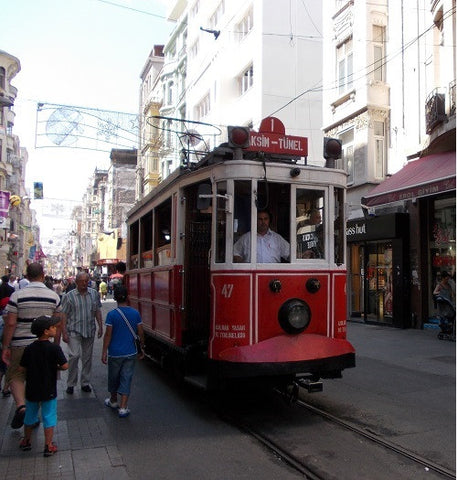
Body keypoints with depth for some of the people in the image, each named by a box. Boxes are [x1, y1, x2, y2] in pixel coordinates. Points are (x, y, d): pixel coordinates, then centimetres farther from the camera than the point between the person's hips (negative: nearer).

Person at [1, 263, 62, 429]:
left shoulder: (17, 295, -9)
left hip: (21, 345, -2)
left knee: (15, 376, 11)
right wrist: (56, 346, 13)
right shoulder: (54, 296, -1)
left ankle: (21, 405, -14)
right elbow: (58, 325, 2)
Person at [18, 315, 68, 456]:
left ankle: (26, 442, 38)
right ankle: (48, 446, 14)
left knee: (30, 416, 22)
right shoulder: (54, 348, -18)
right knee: (49, 417, 9)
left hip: (31, 390, 4)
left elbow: (23, 368, -3)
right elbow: (65, 366, -19)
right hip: (48, 391, -4)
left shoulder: (29, 349, -7)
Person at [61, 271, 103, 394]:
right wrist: (64, 333, -10)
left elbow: (98, 311, 12)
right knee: (74, 356, -12)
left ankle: (85, 383, 22)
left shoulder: (94, 294, 5)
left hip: (89, 331, 4)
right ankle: (71, 384, 3)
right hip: (74, 331, -3)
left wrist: (100, 327, 8)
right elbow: (64, 316, -5)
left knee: (87, 358, 10)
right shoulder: (69, 296, -5)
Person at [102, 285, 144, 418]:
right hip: (131, 353, 2)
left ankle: (113, 401, 37)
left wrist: (104, 352, -3)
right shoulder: (135, 313, -4)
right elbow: (140, 333, 1)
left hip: (115, 353, -1)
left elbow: (108, 334, -11)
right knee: (126, 379, 7)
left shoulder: (111, 315, -12)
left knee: (113, 377, 18)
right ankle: (123, 408, 4)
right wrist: (141, 348, 13)